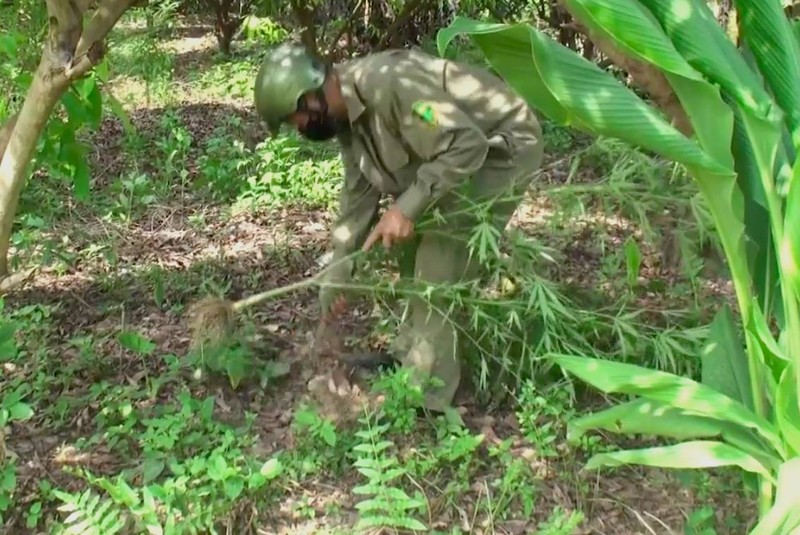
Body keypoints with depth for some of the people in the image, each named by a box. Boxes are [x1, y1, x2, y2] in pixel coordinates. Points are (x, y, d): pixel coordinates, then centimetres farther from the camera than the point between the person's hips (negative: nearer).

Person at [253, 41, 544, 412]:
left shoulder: (388, 84, -30)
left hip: (503, 146, -10)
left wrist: (406, 207, -32)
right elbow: (357, 199, 9)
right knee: (415, 248, 15)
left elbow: (465, 145, -33)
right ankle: (409, 356, 29)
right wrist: (334, 284, 11)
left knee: (440, 264, -13)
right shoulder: (348, 115, 2)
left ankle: (425, 393, -3)